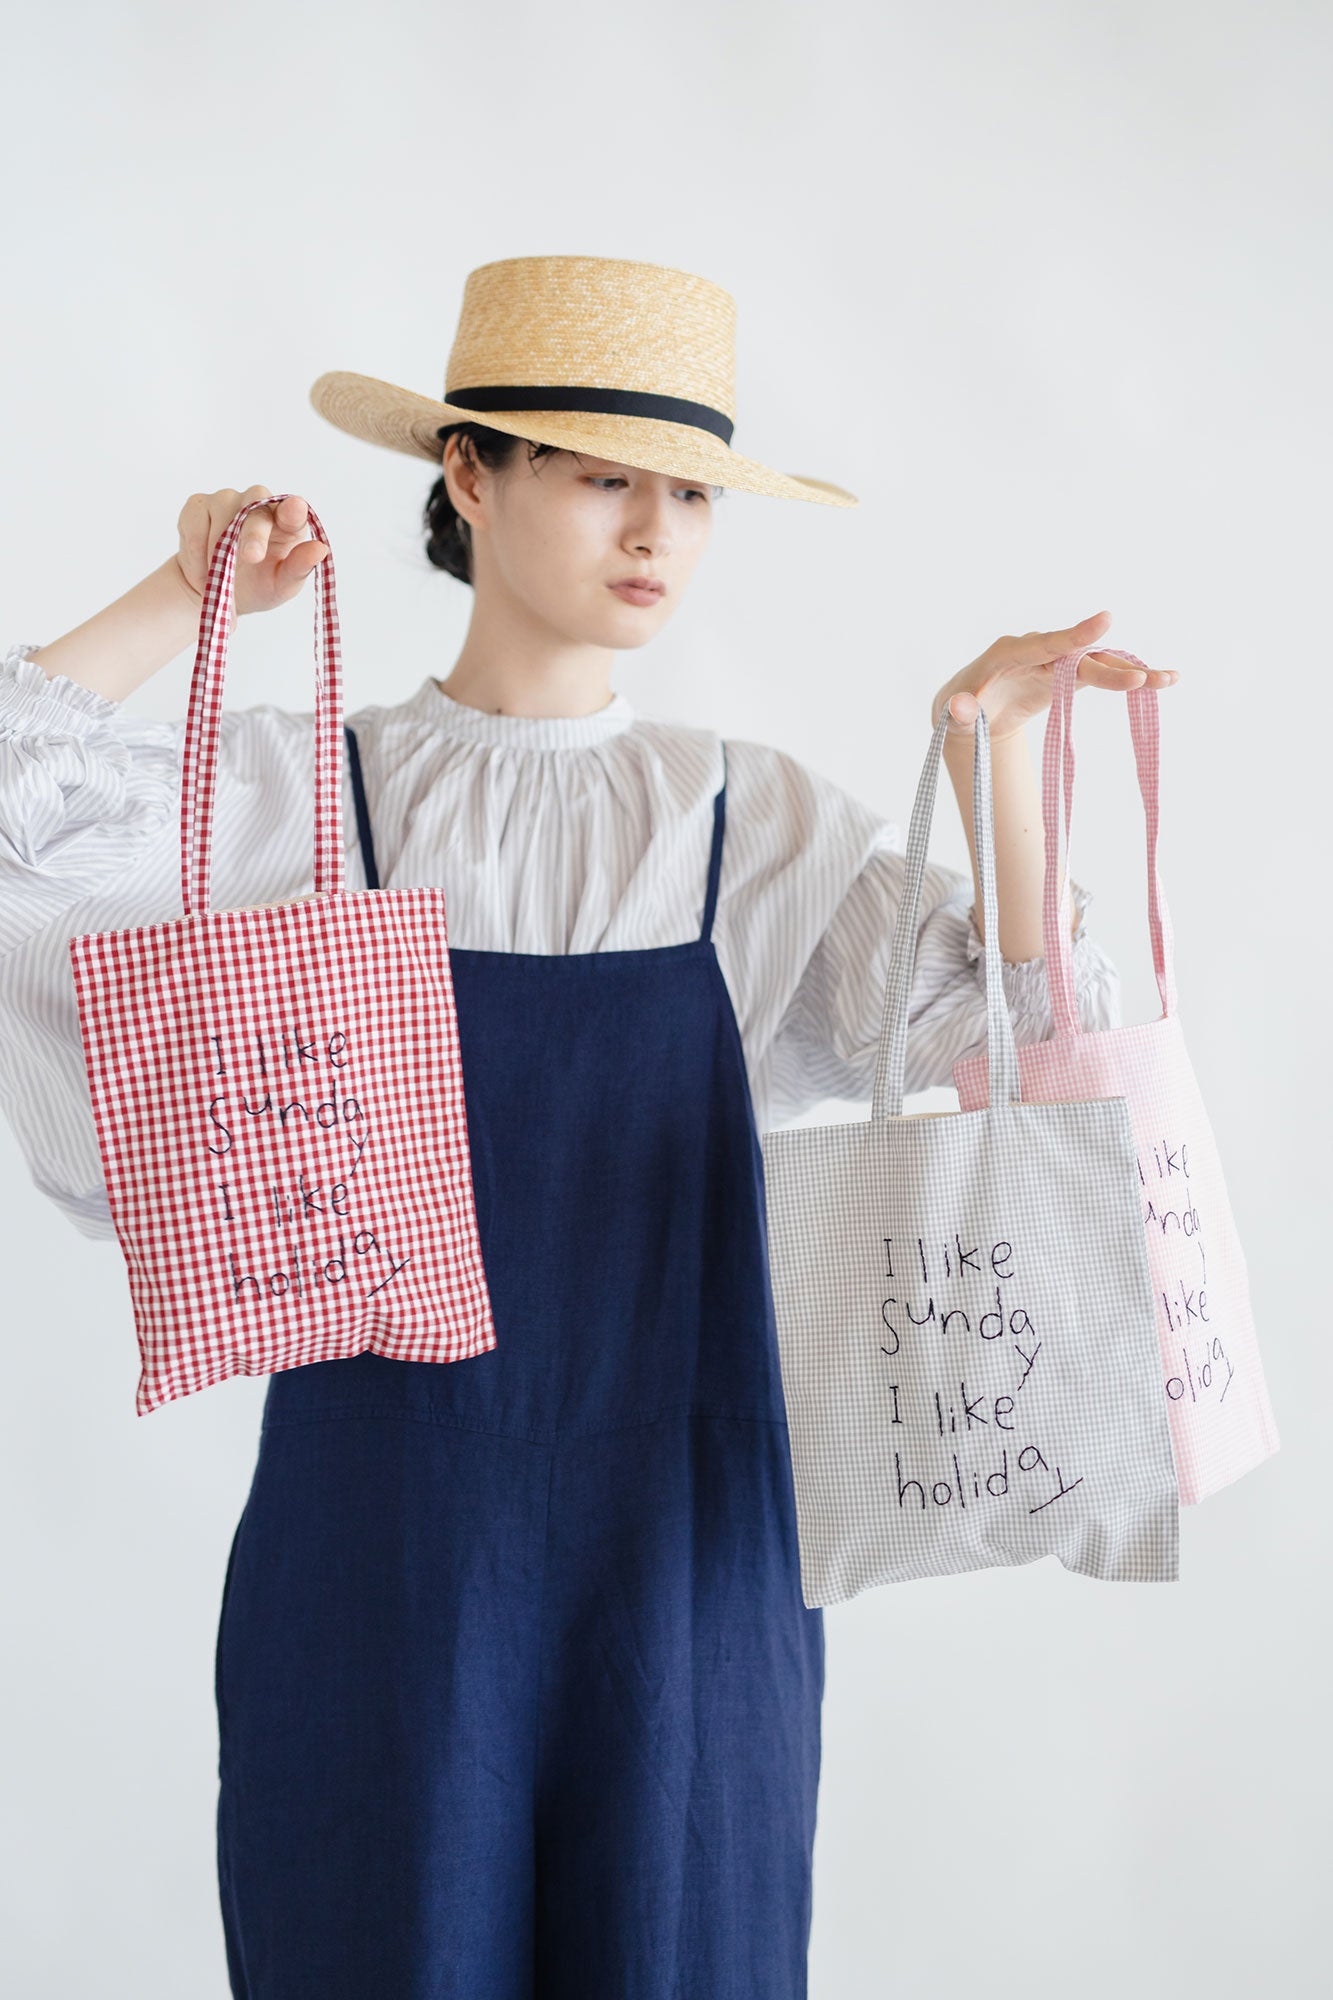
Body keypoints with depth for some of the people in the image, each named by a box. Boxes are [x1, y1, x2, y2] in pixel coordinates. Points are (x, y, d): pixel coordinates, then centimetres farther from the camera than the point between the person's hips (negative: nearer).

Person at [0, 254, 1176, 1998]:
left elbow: (1028, 1052, -4)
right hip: (384, 1528, -1)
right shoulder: (300, 792, 1)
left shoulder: (766, 825, 5)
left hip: (679, 1543, 2)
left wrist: (992, 752, -14)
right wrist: (189, 599, -6)